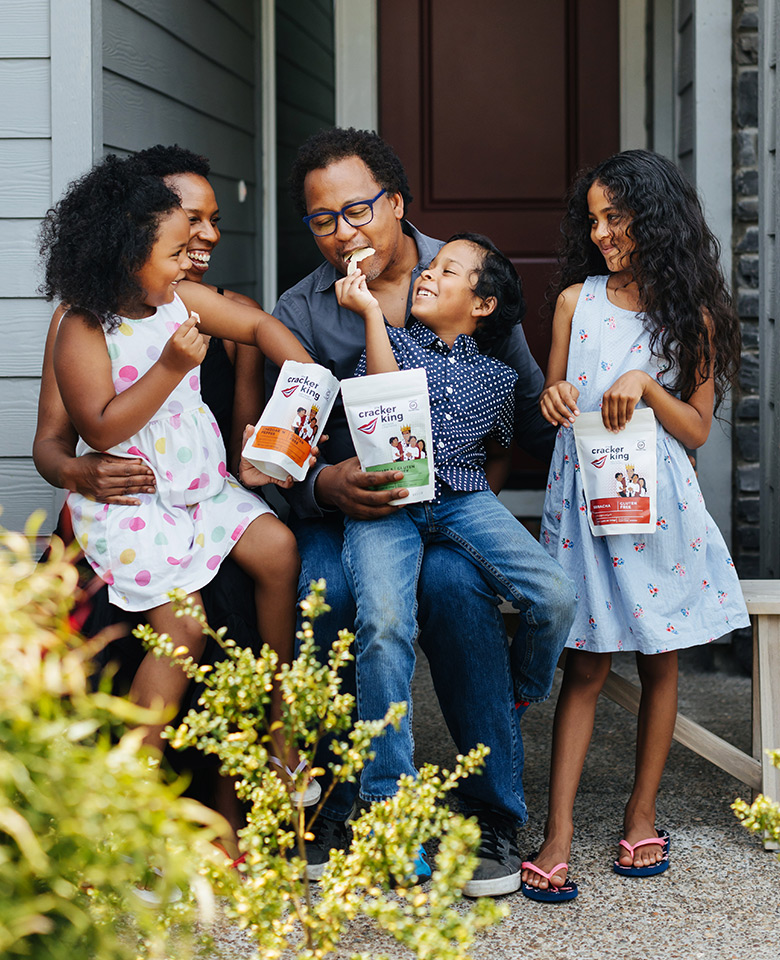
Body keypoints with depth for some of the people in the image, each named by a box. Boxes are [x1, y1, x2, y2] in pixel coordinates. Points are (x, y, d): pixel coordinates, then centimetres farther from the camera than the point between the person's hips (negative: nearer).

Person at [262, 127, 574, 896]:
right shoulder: (299, 313, 7)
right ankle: (336, 806, -10)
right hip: (340, 508, 1)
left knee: (455, 585, -33)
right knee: (322, 593, -32)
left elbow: (528, 406, 11)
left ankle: (494, 814, -19)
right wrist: (327, 484, -19)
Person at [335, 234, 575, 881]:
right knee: (385, 620, -29)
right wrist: (370, 310, -6)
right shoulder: (392, 338, 17)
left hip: (464, 501, 2)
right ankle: (386, 798, -20)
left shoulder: (497, 376, 20)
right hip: (385, 502, -2)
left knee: (556, 594, -22)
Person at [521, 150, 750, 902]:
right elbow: (553, 397, 14)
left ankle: (642, 812, 21)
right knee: (585, 666, -4)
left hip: (658, 501, 0)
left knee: (659, 663, 7)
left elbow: (697, 429, 0)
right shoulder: (576, 300, 7)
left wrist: (646, 385, -15)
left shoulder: (691, 316, 3)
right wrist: (552, 401, -9)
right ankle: (557, 835, -4)